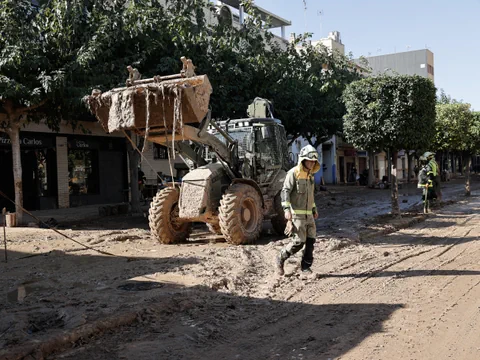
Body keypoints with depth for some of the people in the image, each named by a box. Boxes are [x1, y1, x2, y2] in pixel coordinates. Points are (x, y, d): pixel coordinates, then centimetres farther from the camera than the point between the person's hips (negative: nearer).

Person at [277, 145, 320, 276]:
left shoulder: (310, 174, 16)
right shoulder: (293, 173, -10)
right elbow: (285, 191, -16)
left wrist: (314, 209, 29)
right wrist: (286, 209, -25)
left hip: (308, 214, 8)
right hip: (297, 214, -8)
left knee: (311, 240, 3)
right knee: (299, 241, -10)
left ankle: (306, 267, 14)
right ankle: (280, 259, 10)